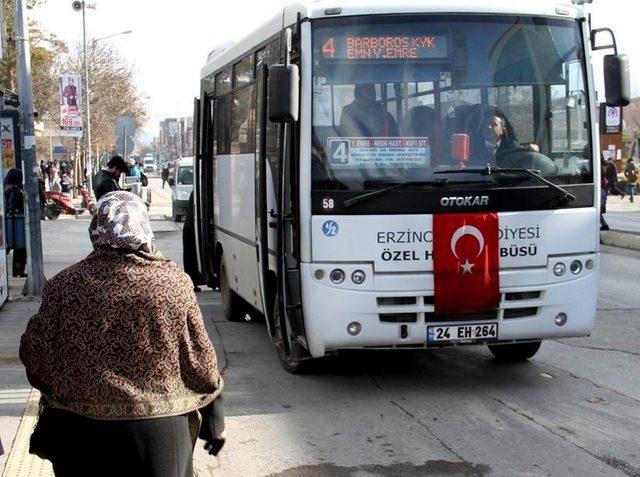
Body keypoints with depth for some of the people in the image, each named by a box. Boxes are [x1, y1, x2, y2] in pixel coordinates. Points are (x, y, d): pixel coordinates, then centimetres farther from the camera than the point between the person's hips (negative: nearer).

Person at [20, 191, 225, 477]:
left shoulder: (65, 285, -9)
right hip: (157, 432, 0)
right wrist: (214, 424, 9)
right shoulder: (172, 282, -10)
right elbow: (199, 362, -4)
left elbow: (35, 357, 0)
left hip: (80, 430, 1)